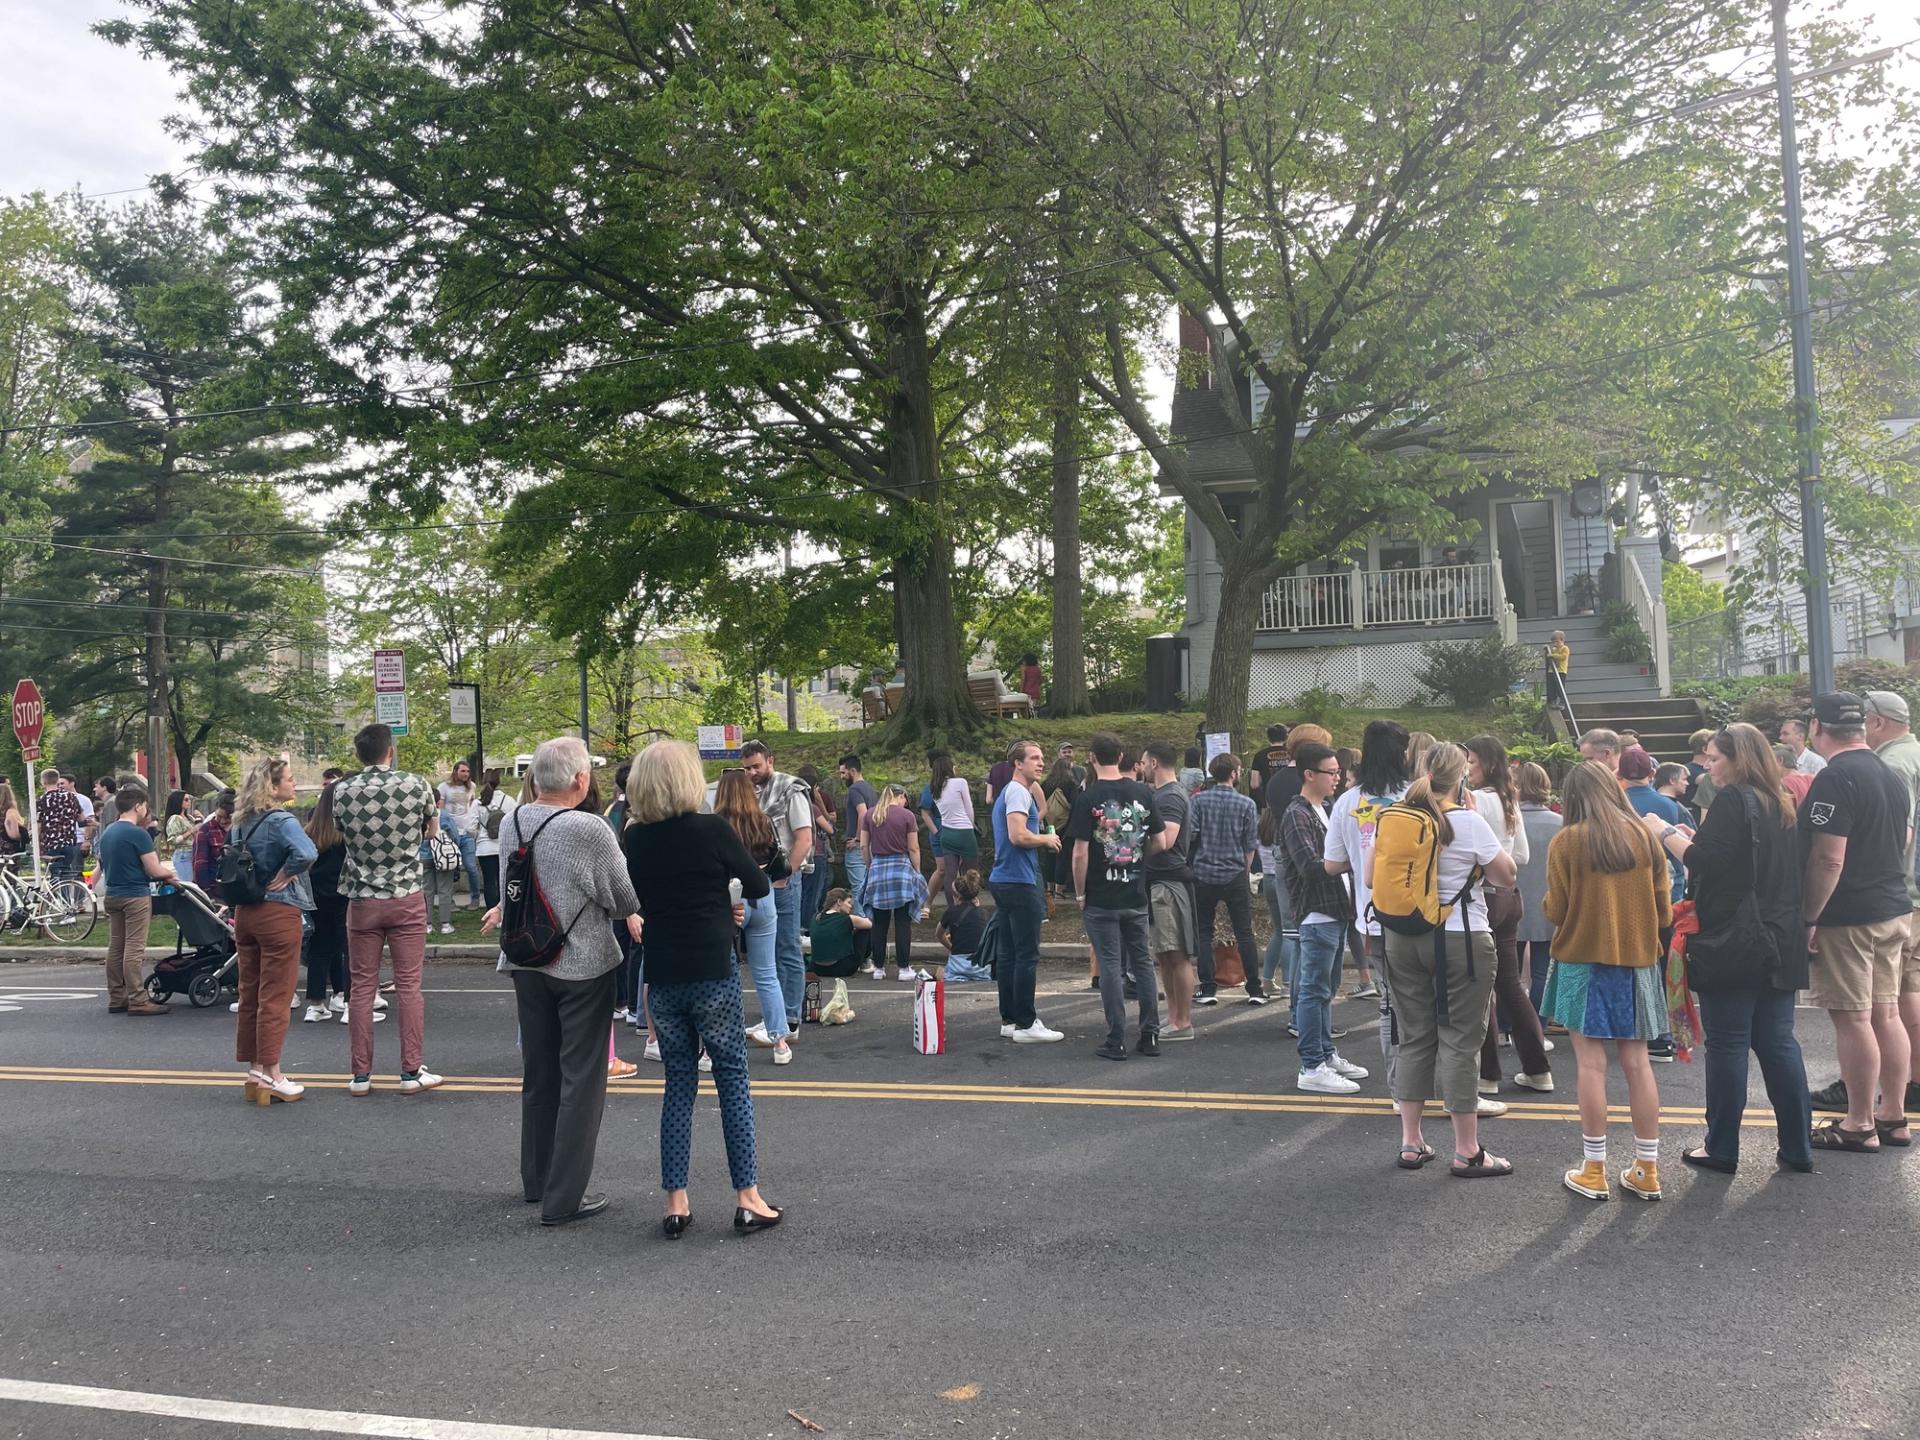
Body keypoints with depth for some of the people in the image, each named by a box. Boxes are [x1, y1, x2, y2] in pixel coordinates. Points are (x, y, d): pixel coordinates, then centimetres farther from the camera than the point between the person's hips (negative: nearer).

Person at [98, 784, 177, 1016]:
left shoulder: (107, 832, 11)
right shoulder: (138, 834, -14)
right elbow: (154, 870, -14)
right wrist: (170, 872, 8)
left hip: (113, 895, 8)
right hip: (135, 896, -8)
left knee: (116, 947, 10)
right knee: (134, 950, -7)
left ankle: (116, 999, 15)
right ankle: (138, 1001, -7)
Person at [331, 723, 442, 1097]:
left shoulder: (342, 790, -3)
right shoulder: (416, 785, -6)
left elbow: (341, 834, 14)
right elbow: (432, 829, 11)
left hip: (362, 899, 1)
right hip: (407, 898, -1)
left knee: (361, 987, 7)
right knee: (408, 985, 3)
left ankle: (360, 1074, 12)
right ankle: (411, 1071, 6)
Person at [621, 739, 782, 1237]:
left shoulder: (633, 839, 1)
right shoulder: (712, 830, -11)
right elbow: (760, 888, -1)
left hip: (662, 978, 4)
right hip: (713, 973, -4)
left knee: (679, 1084, 13)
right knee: (733, 1079, 7)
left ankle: (676, 1204, 14)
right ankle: (747, 1198, 9)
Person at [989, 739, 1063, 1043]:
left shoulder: (1009, 792, 20)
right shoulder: (1018, 791, -12)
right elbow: (1018, 835, -24)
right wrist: (1046, 839, -8)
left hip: (1003, 879, 10)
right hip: (1019, 881, -10)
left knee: (1009, 953, 12)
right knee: (1027, 955, -7)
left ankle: (1009, 1020, 17)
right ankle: (1025, 1025, -4)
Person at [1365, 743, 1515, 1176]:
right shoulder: (1469, 822, -10)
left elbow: (1372, 878, 8)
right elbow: (1506, 877, -1)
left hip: (1403, 938, 5)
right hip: (1461, 940, -5)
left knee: (1414, 1038, 12)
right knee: (1460, 1041, 1)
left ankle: (1410, 1142, 18)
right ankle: (1467, 1152, 7)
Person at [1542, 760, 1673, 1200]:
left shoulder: (1566, 842, -10)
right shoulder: (1643, 837, -1)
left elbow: (1555, 911, -8)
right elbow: (1664, 911, 5)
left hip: (1583, 961, -3)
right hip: (1636, 960, 3)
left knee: (1591, 1063, 1)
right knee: (1636, 1061, 9)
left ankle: (1594, 1171, 7)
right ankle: (1647, 1170, 15)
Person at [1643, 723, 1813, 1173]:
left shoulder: (1733, 800, -13)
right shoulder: (1780, 805, 13)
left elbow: (1702, 861, -19)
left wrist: (1665, 832, -5)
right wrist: (1690, 837, 17)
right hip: (1780, 943, 8)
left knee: (1727, 1044, -1)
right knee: (1778, 1042, 12)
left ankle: (1722, 1150, 6)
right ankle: (1798, 1147, 15)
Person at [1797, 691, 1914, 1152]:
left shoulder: (1835, 779, -18)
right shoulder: (1892, 776, 11)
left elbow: (1828, 859, -23)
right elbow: (1905, 839, 23)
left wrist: (1808, 918, -18)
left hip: (1848, 917, -9)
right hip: (1893, 909, 9)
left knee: (1853, 1019, -2)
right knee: (1886, 1013, 13)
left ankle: (1860, 1125, 5)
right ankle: (1893, 1116, 21)